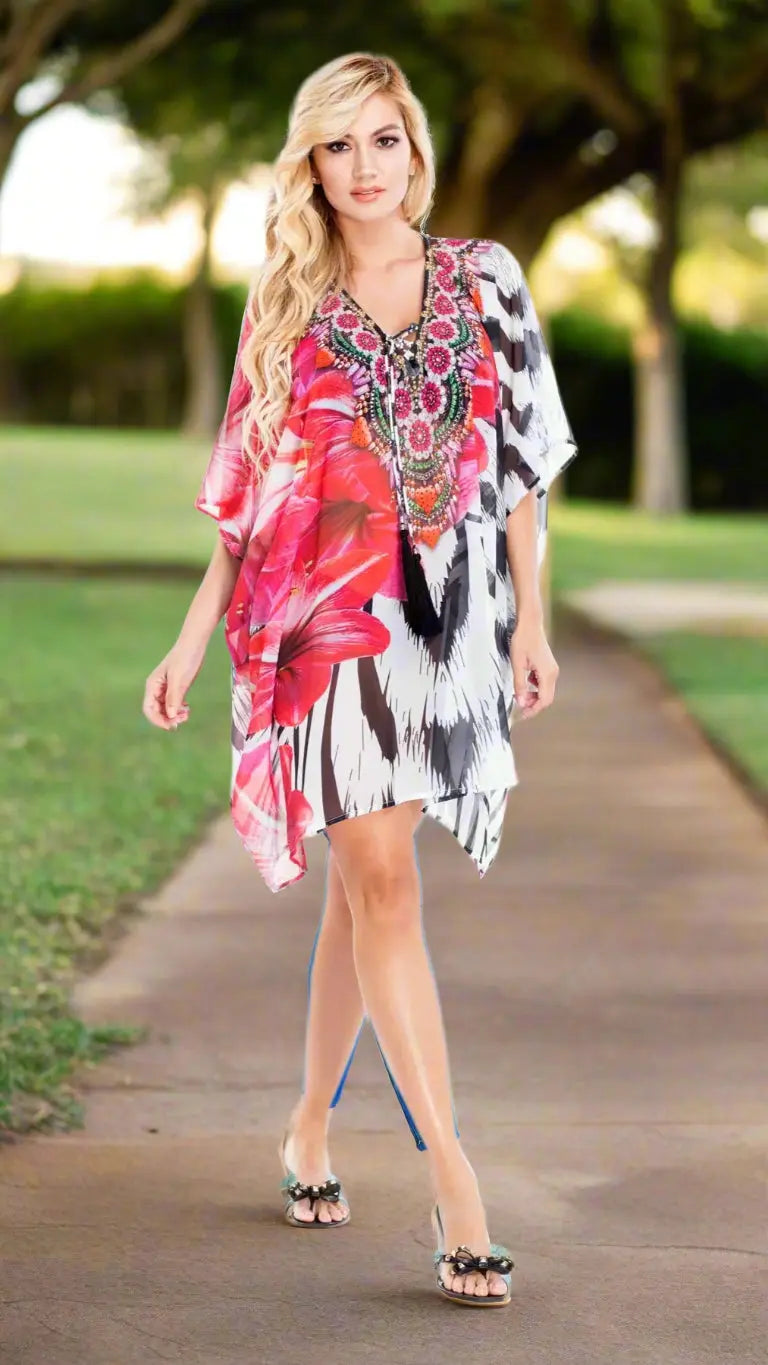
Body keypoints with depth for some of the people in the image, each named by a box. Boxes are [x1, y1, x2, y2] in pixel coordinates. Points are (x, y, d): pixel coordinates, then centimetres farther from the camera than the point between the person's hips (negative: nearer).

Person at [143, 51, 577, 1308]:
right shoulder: (286, 307, 7)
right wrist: (194, 640, 6)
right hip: (325, 614, -1)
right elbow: (249, 495, 9)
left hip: (448, 610, 1)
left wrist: (531, 621, 2)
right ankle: (453, 1180, -13)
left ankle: (312, 1130, 26)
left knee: (363, 880, 7)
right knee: (381, 877, -11)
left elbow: (524, 461, 7)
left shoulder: (484, 281, 7)